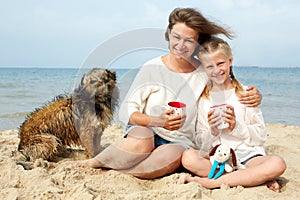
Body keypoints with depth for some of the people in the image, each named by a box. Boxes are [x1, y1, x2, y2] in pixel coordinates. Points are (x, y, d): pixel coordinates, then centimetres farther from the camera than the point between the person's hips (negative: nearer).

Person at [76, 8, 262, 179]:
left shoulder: (205, 74, 0)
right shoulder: (152, 68, -4)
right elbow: (126, 112, -6)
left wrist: (253, 95, -13)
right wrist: (159, 121, -25)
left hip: (178, 141, 2)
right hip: (145, 131, -1)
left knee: (171, 157, -36)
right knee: (142, 142, -39)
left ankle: (105, 168, -21)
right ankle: (91, 162, -15)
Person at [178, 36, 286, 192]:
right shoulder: (203, 99, 8)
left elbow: (261, 137, 3)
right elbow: (200, 143, 7)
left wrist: (235, 126, -12)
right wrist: (212, 131, -13)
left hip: (247, 155, 0)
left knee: (277, 164, -30)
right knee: (188, 157, -29)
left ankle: (211, 182, -27)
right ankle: (256, 178, -21)